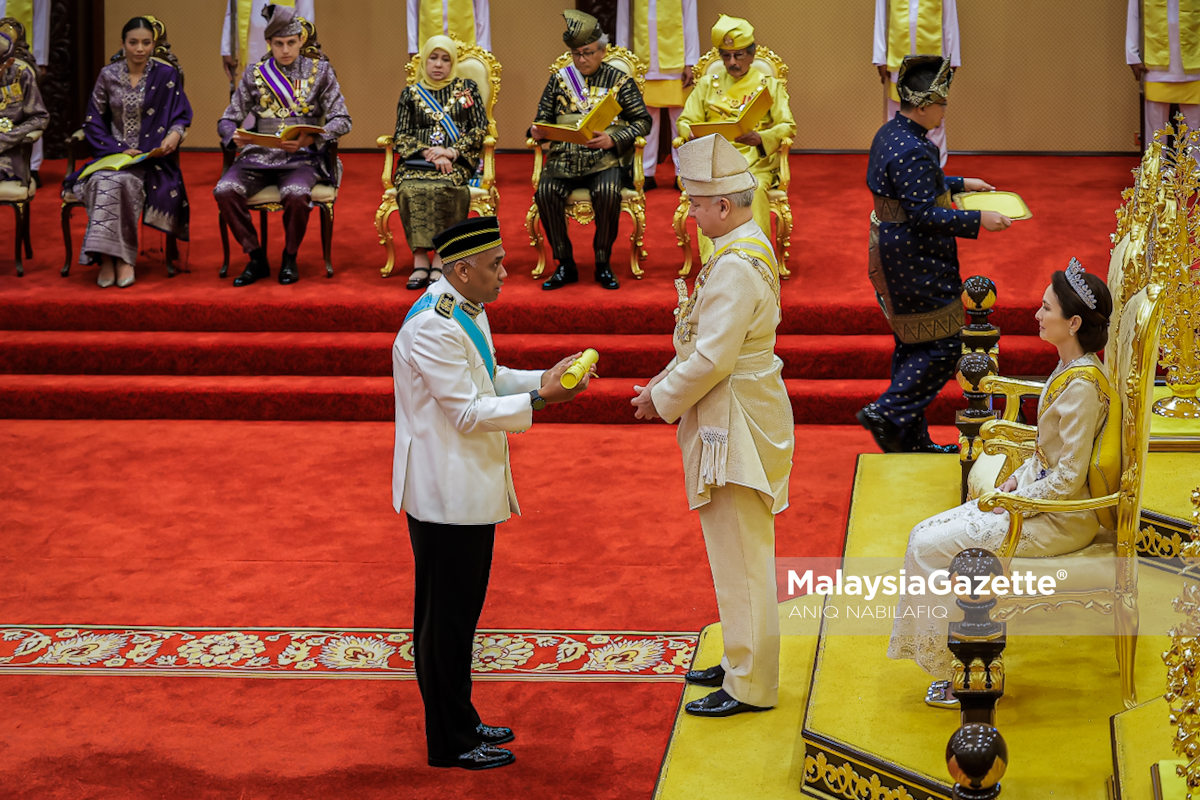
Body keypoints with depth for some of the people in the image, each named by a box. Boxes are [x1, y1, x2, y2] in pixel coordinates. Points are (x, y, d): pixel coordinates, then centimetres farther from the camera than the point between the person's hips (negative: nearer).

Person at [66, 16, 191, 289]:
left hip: (151, 155, -2)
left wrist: (175, 133, -20)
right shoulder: (108, 75, 8)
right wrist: (118, 149, -7)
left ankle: (121, 258, -30)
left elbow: (181, 115, 4)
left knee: (122, 181, -34)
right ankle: (107, 258, -33)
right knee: (104, 180, -33)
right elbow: (94, 120, 9)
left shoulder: (166, 75, 4)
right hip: (115, 152, 2)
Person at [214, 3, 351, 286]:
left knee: (296, 195, -36)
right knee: (224, 191, -27)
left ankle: (289, 259, -8)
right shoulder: (255, 74, 11)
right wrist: (234, 136, -16)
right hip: (259, 156, 2)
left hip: (301, 158, -2)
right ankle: (257, 259, -9)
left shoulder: (319, 71, 7)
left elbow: (342, 121, -1)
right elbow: (227, 120, 10)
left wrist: (310, 138, -20)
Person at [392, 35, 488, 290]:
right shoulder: (411, 94, 18)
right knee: (410, 188, -33)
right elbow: (401, 136, 9)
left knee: (445, 186, -36)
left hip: (457, 162, -1)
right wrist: (429, 153, -10)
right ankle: (420, 259, -33)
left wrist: (452, 152, -9)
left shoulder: (466, 88, 15)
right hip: (418, 160, 1)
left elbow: (480, 129, 7)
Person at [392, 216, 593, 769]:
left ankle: (460, 723, 29)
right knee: (445, 619, 0)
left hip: (470, 489, 10)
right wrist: (539, 399, -21)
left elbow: (488, 381, 18)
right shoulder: (432, 328, -24)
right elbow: (467, 412, -23)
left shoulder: (468, 312, 9)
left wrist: (545, 377, 4)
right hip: (445, 492, -10)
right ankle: (450, 743, 9)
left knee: (459, 612, 18)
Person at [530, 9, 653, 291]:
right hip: (564, 159, 2)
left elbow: (643, 122, 4)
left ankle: (603, 264, -16)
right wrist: (538, 132, -8)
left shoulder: (619, 81, 7)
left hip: (606, 159, -2)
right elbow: (544, 118, 17)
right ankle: (565, 265, -14)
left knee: (608, 192, -34)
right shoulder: (559, 80, 14)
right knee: (545, 192, -28)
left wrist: (613, 140, -12)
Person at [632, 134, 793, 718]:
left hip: (736, 428, -11)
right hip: (733, 422, 11)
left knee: (740, 556, -3)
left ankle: (751, 686, 4)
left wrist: (663, 399, -11)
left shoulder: (736, 266, -23)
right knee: (737, 553, 19)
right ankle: (744, 662, 30)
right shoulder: (749, 248, 10)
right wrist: (668, 383, 11)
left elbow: (712, 358, -24)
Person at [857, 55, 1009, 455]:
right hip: (916, 263, -11)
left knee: (912, 346, 16)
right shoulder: (912, 151, -24)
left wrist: (960, 184, 25)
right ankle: (887, 413, -2)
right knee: (942, 347, -2)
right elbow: (924, 215, -25)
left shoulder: (891, 133, 9)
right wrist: (977, 220, -20)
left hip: (894, 255, 11)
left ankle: (911, 440, 21)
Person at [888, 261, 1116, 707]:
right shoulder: (1071, 367, 6)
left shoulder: (1082, 387, -24)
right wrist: (1017, 479, 6)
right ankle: (944, 661, 5)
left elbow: (1069, 479, -23)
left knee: (929, 548, -12)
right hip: (1034, 493, 10)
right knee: (924, 535, 3)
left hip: (1059, 520, -10)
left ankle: (954, 673, 1)